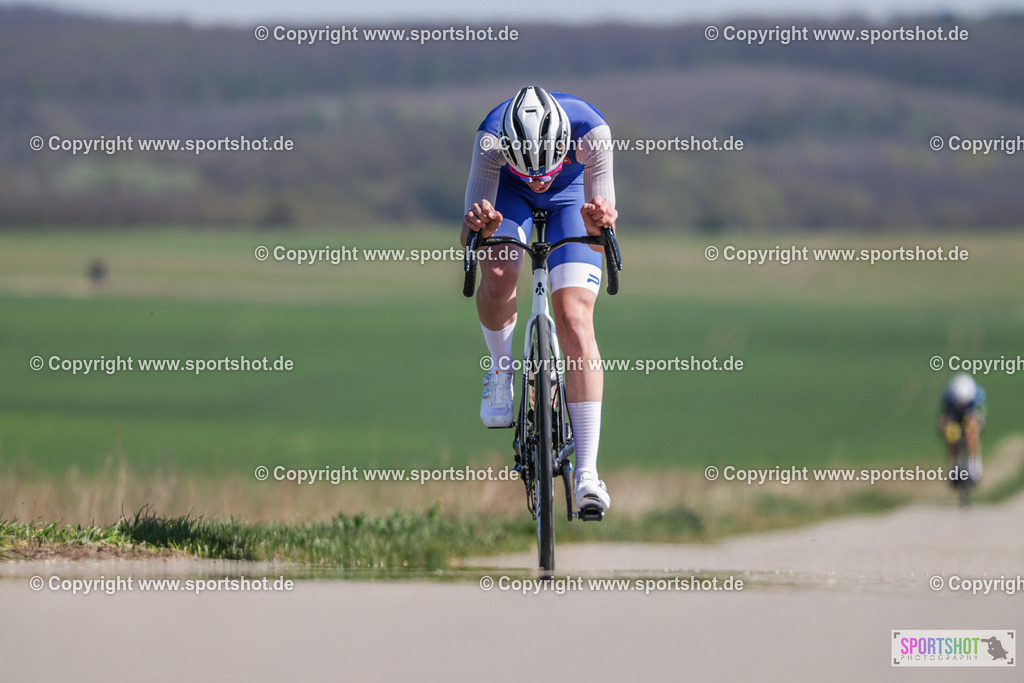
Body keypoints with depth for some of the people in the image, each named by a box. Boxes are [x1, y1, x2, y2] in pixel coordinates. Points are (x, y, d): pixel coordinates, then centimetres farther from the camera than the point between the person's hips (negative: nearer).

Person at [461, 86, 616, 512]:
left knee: (575, 322, -16)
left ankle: (587, 473, -19)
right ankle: (502, 371, 4)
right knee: (498, 277, -30)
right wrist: (478, 226, -61)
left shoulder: (590, 129, -39)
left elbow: (603, 236, -37)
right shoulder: (492, 136, -38)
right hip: (509, 194, 1)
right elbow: (469, 231, -38)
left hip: (570, 198, -1)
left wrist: (598, 226, -59)